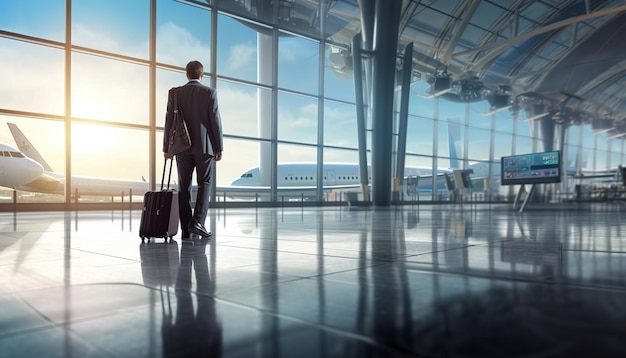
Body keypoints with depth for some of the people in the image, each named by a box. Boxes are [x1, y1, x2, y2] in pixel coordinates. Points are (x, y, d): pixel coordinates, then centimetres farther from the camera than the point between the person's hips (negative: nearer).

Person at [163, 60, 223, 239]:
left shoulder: (175, 93, 4)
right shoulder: (210, 92, -2)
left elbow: (169, 121, 2)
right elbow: (215, 120, -5)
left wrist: (167, 148, 7)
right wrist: (219, 147, 0)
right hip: (204, 146, -2)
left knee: (184, 187, 7)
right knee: (204, 183, 7)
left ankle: (186, 229, 8)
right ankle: (197, 221, -7)